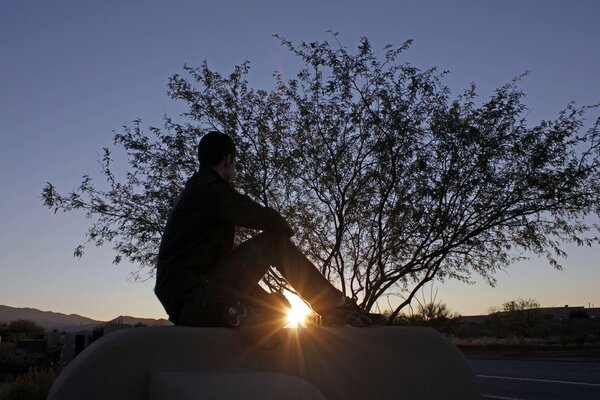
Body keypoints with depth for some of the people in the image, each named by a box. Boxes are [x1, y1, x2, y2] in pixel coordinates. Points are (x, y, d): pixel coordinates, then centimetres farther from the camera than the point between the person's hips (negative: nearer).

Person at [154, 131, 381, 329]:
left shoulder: (192, 192, 22)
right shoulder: (211, 188, -8)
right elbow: (268, 221, -17)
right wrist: (285, 229, 7)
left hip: (182, 305, 10)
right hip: (194, 298, -10)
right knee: (275, 242, -7)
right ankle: (337, 307, -3)